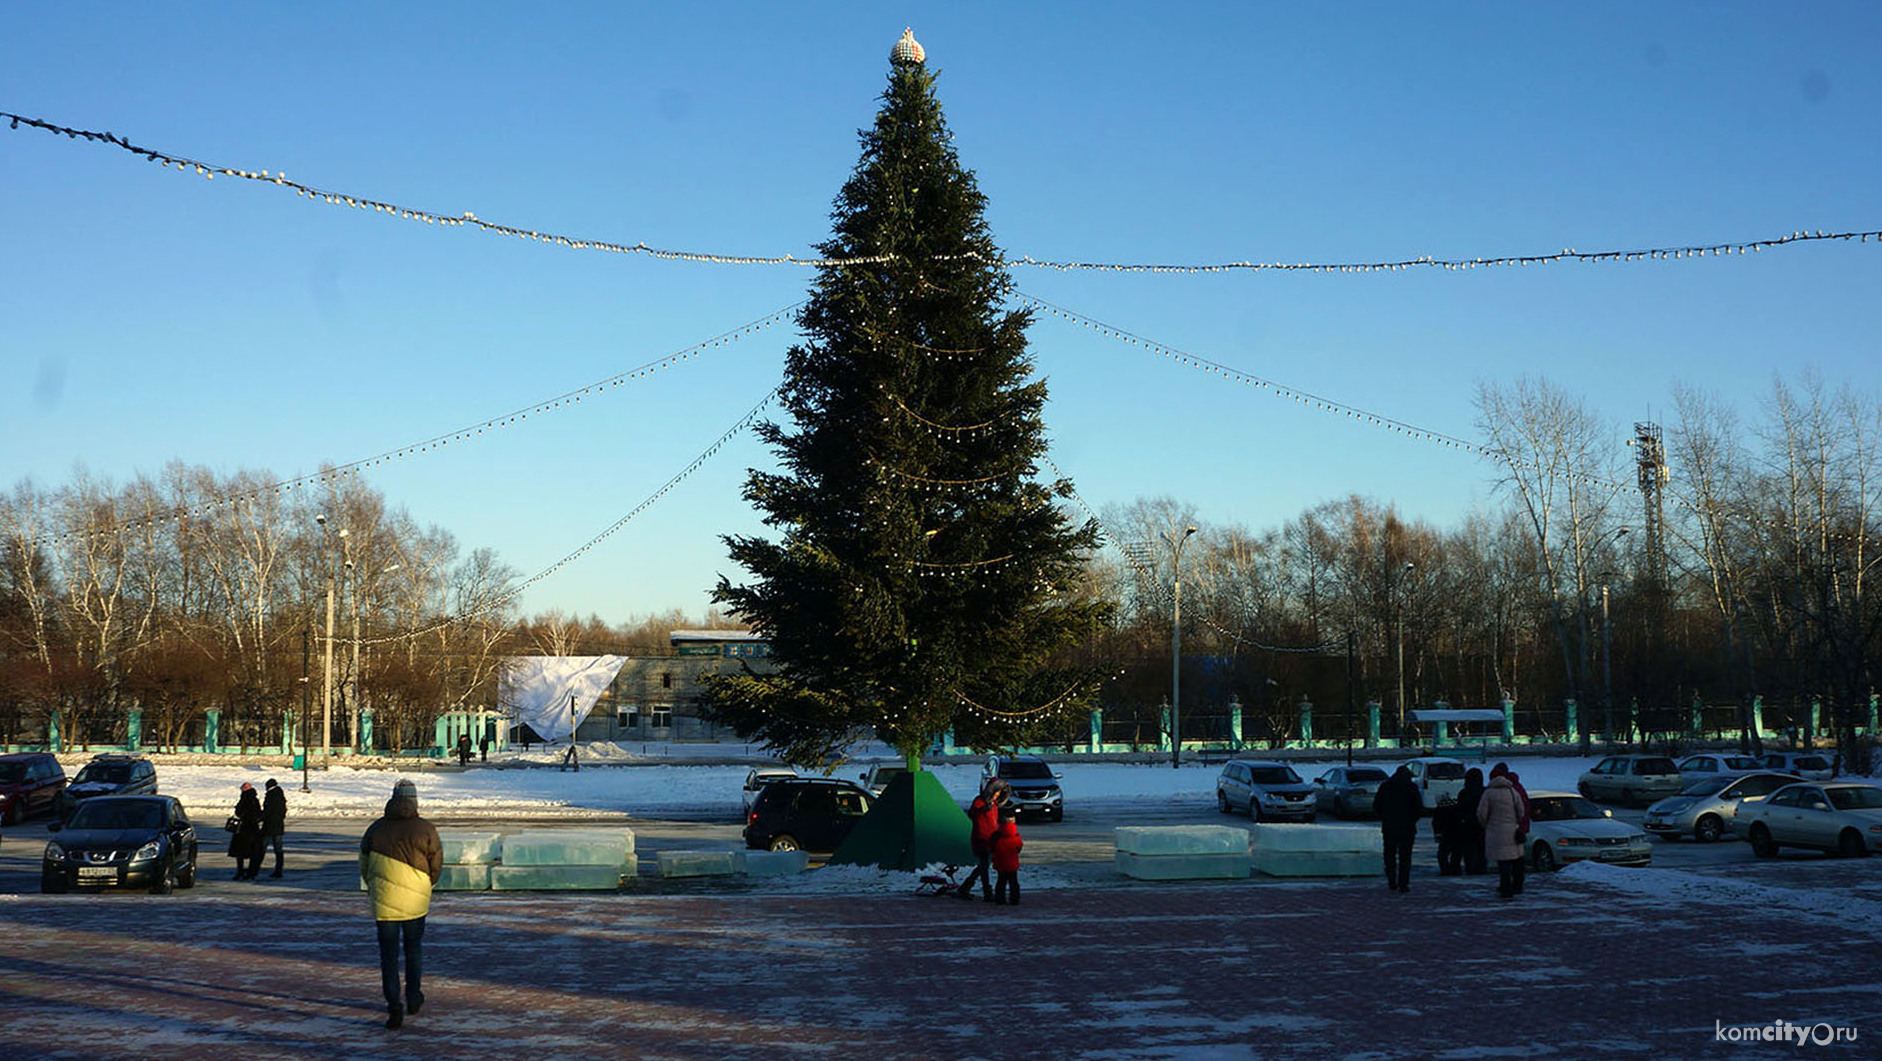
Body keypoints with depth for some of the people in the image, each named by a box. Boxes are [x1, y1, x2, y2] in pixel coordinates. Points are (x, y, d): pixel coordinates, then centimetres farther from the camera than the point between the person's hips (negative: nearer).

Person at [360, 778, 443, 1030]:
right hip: (416, 900, 0)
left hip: (384, 901, 0)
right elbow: (437, 865, 1)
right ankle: (413, 997, 28)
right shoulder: (426, 829, -5)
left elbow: (364, 866, 9)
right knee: (414, 948, 20)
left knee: (388, 954, 4)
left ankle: (394, 1007, -6)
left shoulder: (376, 828, 1)